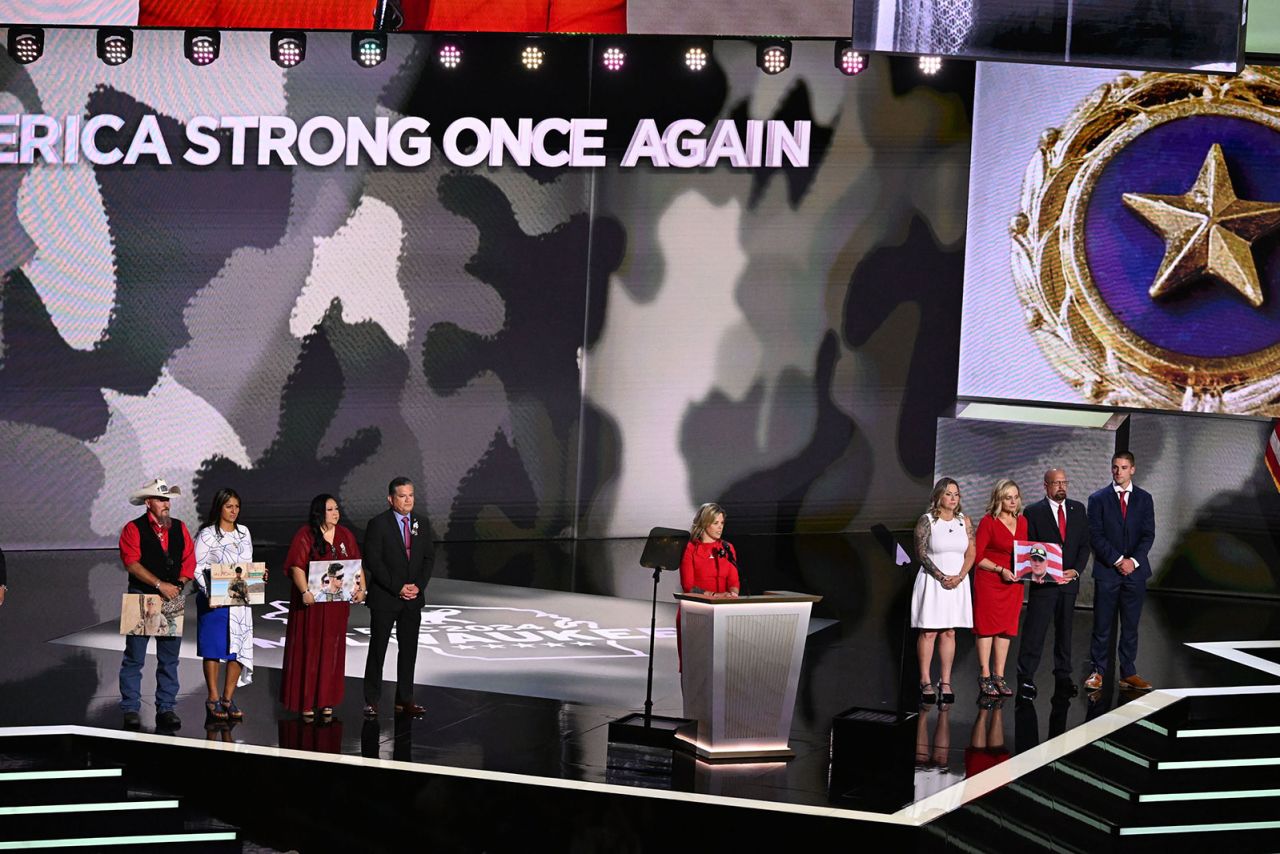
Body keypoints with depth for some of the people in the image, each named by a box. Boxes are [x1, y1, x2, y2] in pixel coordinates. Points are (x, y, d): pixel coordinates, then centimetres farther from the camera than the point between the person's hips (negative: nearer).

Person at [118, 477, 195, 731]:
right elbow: (132, 563, -12)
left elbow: (189, 561, 9)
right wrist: (160, 584, -17)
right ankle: (130, 709, 1)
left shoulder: (180, 529, 12)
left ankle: (166, 709, 10)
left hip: (171, 599, 4)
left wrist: (179, 585, -8)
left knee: (169, 659, 5)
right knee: (134, 658, -3)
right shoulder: (133, 529, -2)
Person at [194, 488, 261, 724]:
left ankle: (228, 698, 8)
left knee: (240, 648, 0)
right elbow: (198, 568, -6)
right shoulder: (207, 535, -3)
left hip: (240, 599, 5)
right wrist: (209, 593, -18)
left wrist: (259, 577, 1)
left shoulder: (244, 533, 14)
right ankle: (213, 699, 4)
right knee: (213, 648, -2)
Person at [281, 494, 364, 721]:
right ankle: (305, 702, 4)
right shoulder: (304, 535, -6)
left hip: (337, 603, 4)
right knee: (308, 648, -1)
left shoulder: (345, 536, 9)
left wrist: (360, 588, -6)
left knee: (332, 649, 6)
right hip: (311, 600, -4)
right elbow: (297, 566, -13)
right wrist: (305, 591, -27)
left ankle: (326, 701, 13)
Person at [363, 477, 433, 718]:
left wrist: (418, 586, -6)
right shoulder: (378, 524, -7)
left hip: (413, 598, 5)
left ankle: (404, 700, 12)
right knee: (377, 649, 1)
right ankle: (371, 701, 6)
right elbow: (373, 562, -12)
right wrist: (398, 588, -15)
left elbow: (427, 559, 10)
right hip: (384, 598, -4)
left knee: (409, 650, 6)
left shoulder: (421, 524, 9)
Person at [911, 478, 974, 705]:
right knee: (928, 632, -5)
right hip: (932, 581, -4)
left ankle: (945, 682, 4)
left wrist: (959, 577, -10)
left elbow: (971, 553, 5)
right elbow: (922, 553, -8)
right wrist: (942, 577, -15)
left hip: (957, 582, 4)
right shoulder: (927, 521, -3)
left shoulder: (964, 521, 8)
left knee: (949, 632, 4)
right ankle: (926, 681, -2)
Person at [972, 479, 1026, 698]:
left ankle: (999, 677, 12)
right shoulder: (988, 522, -9)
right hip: (989, 581, -5)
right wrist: (1001, 570, -17)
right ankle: (985, 678, 2)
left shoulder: (1022, 521, 8)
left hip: (1013, 582, 5)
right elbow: (976, 556, -10)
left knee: (1006, 629, 6)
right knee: (987, 626, -2)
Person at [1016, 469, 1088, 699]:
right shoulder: (1033, 512, -1)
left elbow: (1084, 544, 8)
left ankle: (1063, 677, 17)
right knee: (1034, 631, -6)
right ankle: (1025, 678, -3)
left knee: (1065, 630, 10)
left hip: (1069, 580, 4)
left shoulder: (1078, 510, 10)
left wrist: (1076, 570, -6)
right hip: (1043, 582, -4)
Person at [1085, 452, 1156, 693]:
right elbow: (1095, 536, -3)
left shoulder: (1144, 499, 10)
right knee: (1102, 625, -2)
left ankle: (1128, 674, 8)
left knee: (1131, 626, 4)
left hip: (1135, 570, 2)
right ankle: (1097, 672, 2)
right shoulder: (1098, 499, 3)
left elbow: (1148, 534, 4)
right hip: (1106, 571, -2)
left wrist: (1133, 560, -10)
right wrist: (1117, 560, -12)